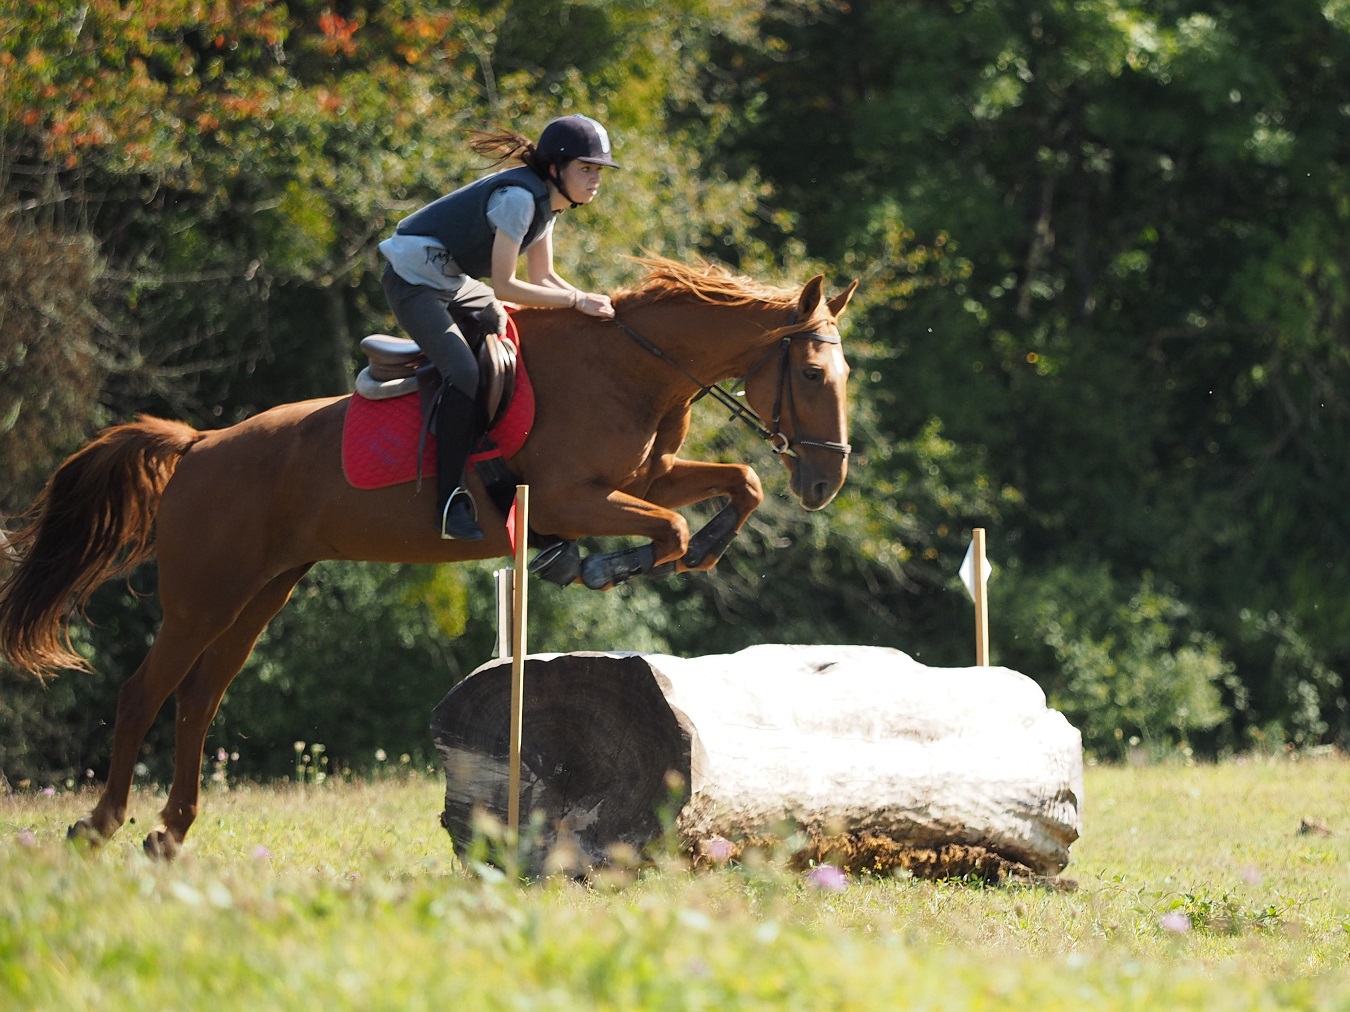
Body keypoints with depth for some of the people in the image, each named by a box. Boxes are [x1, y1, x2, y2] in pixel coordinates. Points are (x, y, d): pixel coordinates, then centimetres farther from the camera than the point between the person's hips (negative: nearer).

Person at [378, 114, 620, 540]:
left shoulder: (547, 199, 3)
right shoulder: (518, 197, -25)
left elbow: (542, 277, 10)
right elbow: (504, 287, -25)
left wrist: (591, 304, -5)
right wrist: (578, 300, -24)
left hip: (453, 280, 10)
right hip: (415, 278, -10)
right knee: (465, 376, -24)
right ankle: (450, 504, -22)